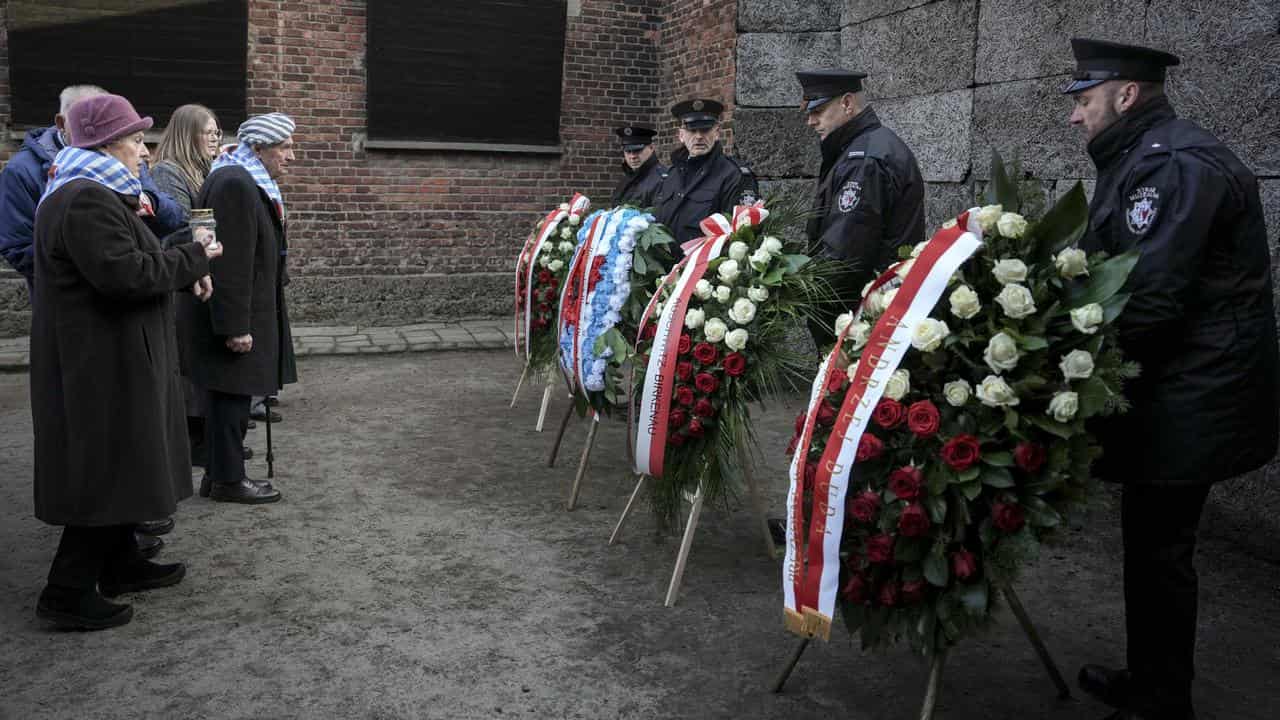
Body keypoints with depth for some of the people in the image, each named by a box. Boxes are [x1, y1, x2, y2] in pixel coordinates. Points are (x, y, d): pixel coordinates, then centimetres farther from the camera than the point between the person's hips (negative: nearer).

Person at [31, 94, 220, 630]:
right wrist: (193, 259, -15)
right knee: (105, 469, -3)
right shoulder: (85, 201, -20)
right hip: (101, 362, -11)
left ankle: (121, 564, 31)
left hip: (109, 358, 11)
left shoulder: (94, 194, 15)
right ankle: (68, 591, 7)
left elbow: (126, 264, 19)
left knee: (119, 463, 18)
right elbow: (125, 275, -26)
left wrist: (184, 274, 5)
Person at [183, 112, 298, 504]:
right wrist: (236, 326, -23)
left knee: (232, 395, 15)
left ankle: (220, 472, 24)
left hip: (243, 314, 10)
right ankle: (227, 480, 9)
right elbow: (232, 263, -23)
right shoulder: (234, 184, -18)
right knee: (230, 395, -1)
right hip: (235, 315, -10)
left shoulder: (249, 182, 15)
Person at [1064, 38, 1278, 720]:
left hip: (1188, 402, -10)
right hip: (1175, 394, 10)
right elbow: (1115, 274, 14)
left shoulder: (1174, 165, -18)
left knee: (1158, 550, 0)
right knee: (1154, 543, 18)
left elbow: (1148, 301, -25)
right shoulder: (1143, 159, 16)